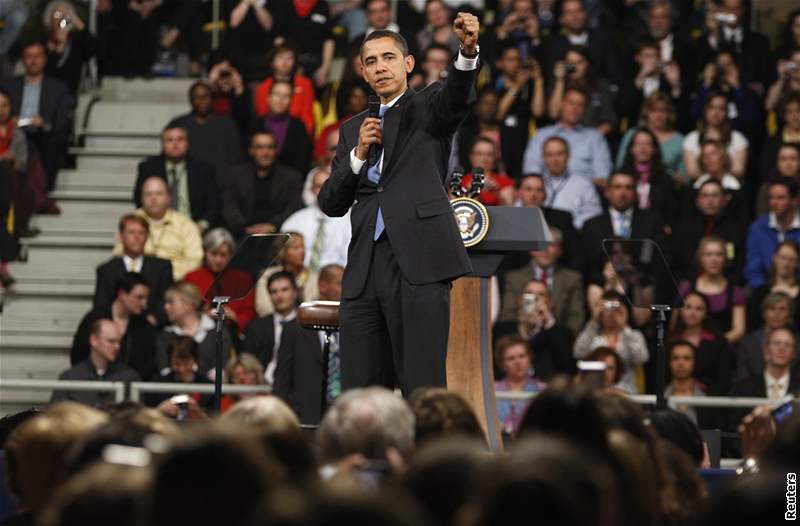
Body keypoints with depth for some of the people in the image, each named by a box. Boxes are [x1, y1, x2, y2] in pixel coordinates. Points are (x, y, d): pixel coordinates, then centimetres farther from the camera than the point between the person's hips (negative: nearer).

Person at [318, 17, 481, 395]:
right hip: (364, 268, 5)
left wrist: (468, 50, -37)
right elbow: (330, 204, 15)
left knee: (422, 389, -9)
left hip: (418, 264, -5)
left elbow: (457, 94, -17)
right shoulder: (353, 130, 21)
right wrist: (359, 154, 0)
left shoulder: (427, 109, 7)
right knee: (358, 391, 3)